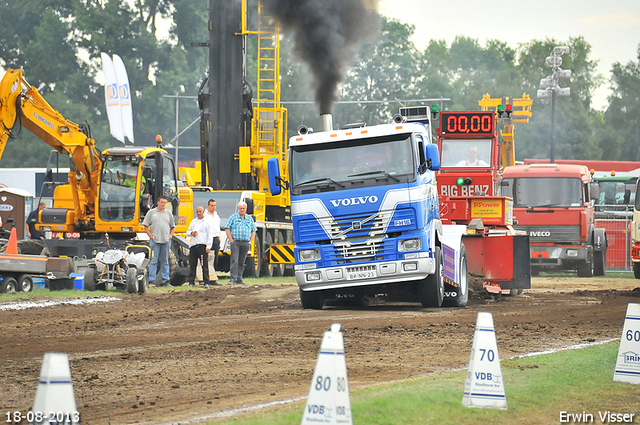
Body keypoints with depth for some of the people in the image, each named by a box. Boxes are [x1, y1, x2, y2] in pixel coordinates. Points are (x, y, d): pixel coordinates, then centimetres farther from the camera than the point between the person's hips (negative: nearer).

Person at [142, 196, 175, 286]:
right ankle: (151, 280, -5)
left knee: (165, 261, 6)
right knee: (154, 261, -6)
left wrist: (170, 236, 4)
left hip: (166, 241, 3)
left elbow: (173, 227, 20)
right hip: (155, 241, -3)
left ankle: (166, 280, 9)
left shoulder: (168, 213, 15)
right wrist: (151, 236, -6)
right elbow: (146, 226, 4)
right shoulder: (151, 212, 6)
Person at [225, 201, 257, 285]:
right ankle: (233, 279, -14)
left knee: (241, 262, 6)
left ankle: (239, 279, 11)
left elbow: (253, 231, 19)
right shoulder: (233, 217, 6)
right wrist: (231, 240, -6)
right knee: (234, 261, -11)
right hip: (235, 242, -3)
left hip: (245, 243, 3)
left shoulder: (250, 219, 15)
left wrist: (250, 242, 6)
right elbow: (227, 229, 2)